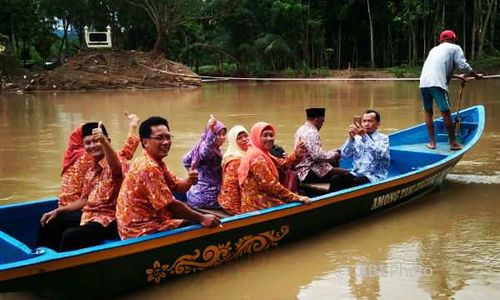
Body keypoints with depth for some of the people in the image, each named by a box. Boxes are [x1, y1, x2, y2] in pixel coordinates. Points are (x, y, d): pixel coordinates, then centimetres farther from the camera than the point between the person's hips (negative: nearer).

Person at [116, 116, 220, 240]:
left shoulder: (157, 162, 9)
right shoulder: (149, 167, -23)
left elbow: (176, 187, 9)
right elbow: (170, 205, -23)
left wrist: (189, 181, -14)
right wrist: (202, 218, -16)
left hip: (149, 221, 10)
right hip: (142, 229, -10)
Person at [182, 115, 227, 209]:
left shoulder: (200, 146, 7)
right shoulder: (208, 148, -20)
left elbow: (185, 160, 19)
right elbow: (205, 153, -46)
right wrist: (211, 131, -59)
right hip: (207, 196, -9)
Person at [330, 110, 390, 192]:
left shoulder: (383, 138, 2)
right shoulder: (357, 137, 12)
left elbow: (379, 154, -19)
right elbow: (344, 156, 1)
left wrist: (365, 136, -25)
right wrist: (351, 138, -13)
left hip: (374, 176, -4)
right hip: (356, 174, 4)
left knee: (355, 183, -34)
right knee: (335, 179, -25)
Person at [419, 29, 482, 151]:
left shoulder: (434, 49, 33)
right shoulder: (455, 48, 15)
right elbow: (463, 66, 4)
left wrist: (458, 76, 49)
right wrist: (476, 76, 20)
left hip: (423, 83, 6)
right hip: (437, 84, -6)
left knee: (428, 112, 13)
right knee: (446, 113, -3)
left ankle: (432, 142, 12)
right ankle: (453, 143, 2)